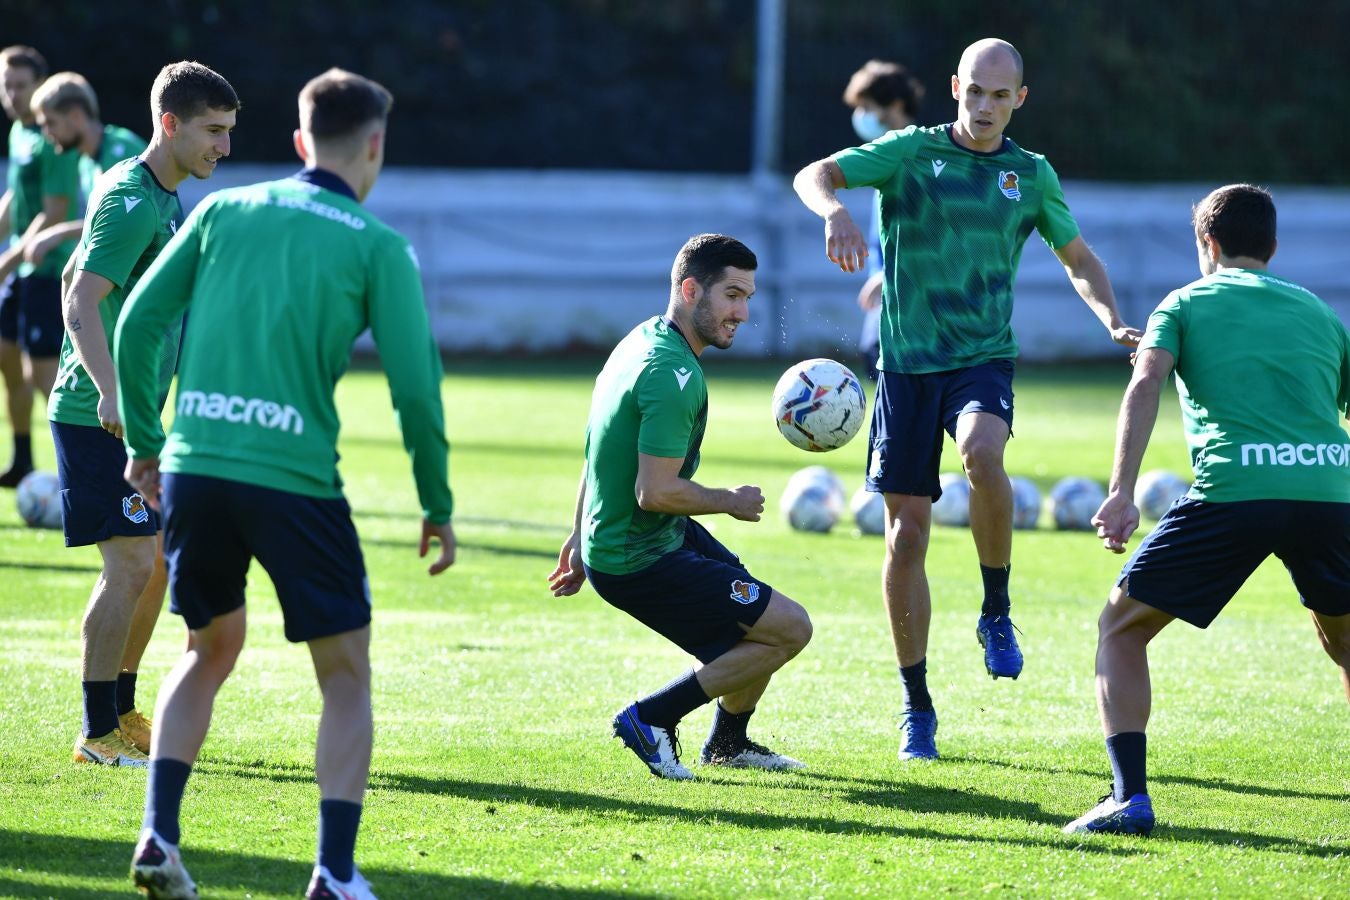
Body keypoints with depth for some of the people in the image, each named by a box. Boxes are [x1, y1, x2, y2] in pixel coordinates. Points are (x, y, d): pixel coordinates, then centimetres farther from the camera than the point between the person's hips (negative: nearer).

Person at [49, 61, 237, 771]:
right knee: (131, 565, -12)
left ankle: (123, 714, 23)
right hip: (96, 418, -10)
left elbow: (75, 280, 25)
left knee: (155, 562, 13)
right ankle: (98, 733, -5)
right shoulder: (133, 203, -16)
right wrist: (108, 392, -37)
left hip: (131, 413, 10)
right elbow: (80, 303, -25)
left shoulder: (162, 198, 15)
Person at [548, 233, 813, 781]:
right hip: (638, 563, -10)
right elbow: (656, 492, -28)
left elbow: (597, 454, 18)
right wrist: (729, 502, -11)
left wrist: (582, 536, 26)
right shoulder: (674, 376, -25)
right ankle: (651, 718, -3)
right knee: (789, 629, -9)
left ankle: (727, 744, 39)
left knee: (763, 618, 22)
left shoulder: (641, 340, 7)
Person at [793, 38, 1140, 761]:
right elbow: (813, 176, -11)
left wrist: (1112, 320, 4)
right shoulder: (912, 152, 0)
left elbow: (1077, 257, 21)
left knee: (982, 452, -34)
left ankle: (996, 614, -14)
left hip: (984, 358, 0)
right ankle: (917, 707, 12)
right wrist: (836, 211, -34)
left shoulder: (1033, 175, 8)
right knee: (906, 535, -1)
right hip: (907, 365, 0)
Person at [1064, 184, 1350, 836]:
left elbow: (1145, 384, -2)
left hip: (1234, 490, -3)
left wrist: (1121, 492, -11)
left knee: (1122, 629, 13)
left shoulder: (1187, 304, 17)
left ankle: (1129, 798, -2)